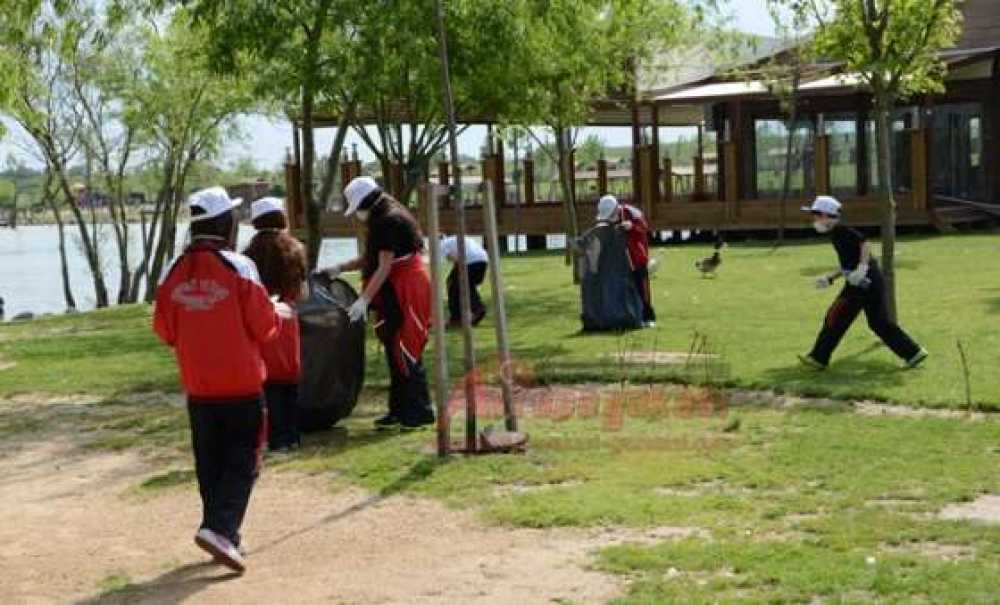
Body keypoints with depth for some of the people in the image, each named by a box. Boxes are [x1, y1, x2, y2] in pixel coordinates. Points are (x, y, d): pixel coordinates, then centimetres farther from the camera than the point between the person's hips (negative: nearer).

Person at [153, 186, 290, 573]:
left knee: (209, 464, 14)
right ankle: (220, 529, -14)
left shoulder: (175, 271, 0)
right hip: (241, 385, -4)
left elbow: (165, 330, 5)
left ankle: (224, 536, 20)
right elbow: (264, 326, -11)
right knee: (242, 463, 2)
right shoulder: (238, 267, -13)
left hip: (197, 387, 4)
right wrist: (277, 313, 10)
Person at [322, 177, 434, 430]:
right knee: (394, 351, 13)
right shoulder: (382, 220, 14)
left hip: (406, 292, -10)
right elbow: (369, 259, 19)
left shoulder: (389, 221, -17)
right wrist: (340, 268, 9)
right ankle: (399, 410, 19)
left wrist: (364, 300, -20)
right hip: (395, 293, 10)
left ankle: (421, 411, -3)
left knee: (405, 352, -8)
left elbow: (384, 267, -20)